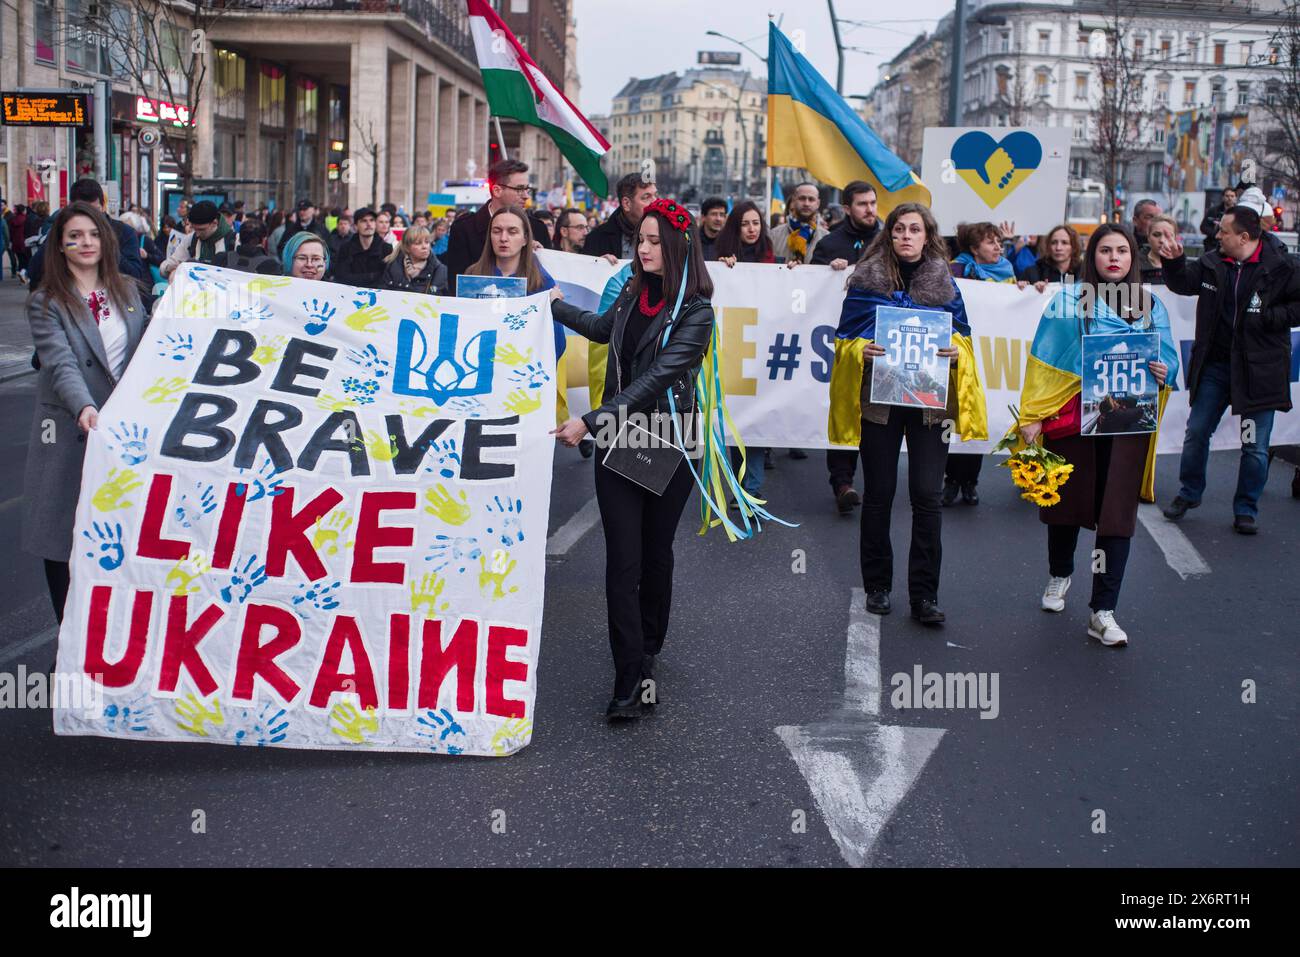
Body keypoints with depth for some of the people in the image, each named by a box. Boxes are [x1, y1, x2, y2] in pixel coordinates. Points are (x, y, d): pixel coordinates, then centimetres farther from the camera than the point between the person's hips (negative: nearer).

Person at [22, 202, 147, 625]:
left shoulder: (127, 292, 11)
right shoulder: (45, 304, -4)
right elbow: (61, 363, -18)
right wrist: (84, 407, -34)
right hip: (71, 432, -3)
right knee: (63, 540, 2)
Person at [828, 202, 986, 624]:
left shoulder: (944, 283, 7)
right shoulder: (866, 280, 2)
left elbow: (962, 336, 11)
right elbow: (845, 339, 4)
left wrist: (955, 352, -11)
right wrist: (862, 351, -18)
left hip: (929, 401, 1)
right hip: (879, 399, -1)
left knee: (927, 496, -5)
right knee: (878, 495, 6)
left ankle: (924, 595, 2)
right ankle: (877, 586, 20)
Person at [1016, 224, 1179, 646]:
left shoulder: (1151, 307, 10)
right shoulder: (1069, 300, 2)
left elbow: (1168, 359, 14)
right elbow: (1045, 362, -3)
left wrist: (1163, 373, -10)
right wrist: (1032, 416, -11)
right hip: (1073, 418, -1)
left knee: (1117, 514, -3)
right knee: (1066, 501, 12)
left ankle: (1103, 612, 1)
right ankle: (1059, 574, 41)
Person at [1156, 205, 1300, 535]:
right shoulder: (1213, 264, 2)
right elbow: (1183, 283, 13)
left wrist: (1266, 317, -17)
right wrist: (1174, 261, -5)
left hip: (1260, 369, -4)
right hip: (1215, 364, 4)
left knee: (1255, 445, 4)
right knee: (1196, 432, 11)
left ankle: (1246, 509, 19)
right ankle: (1188, 493, 31)